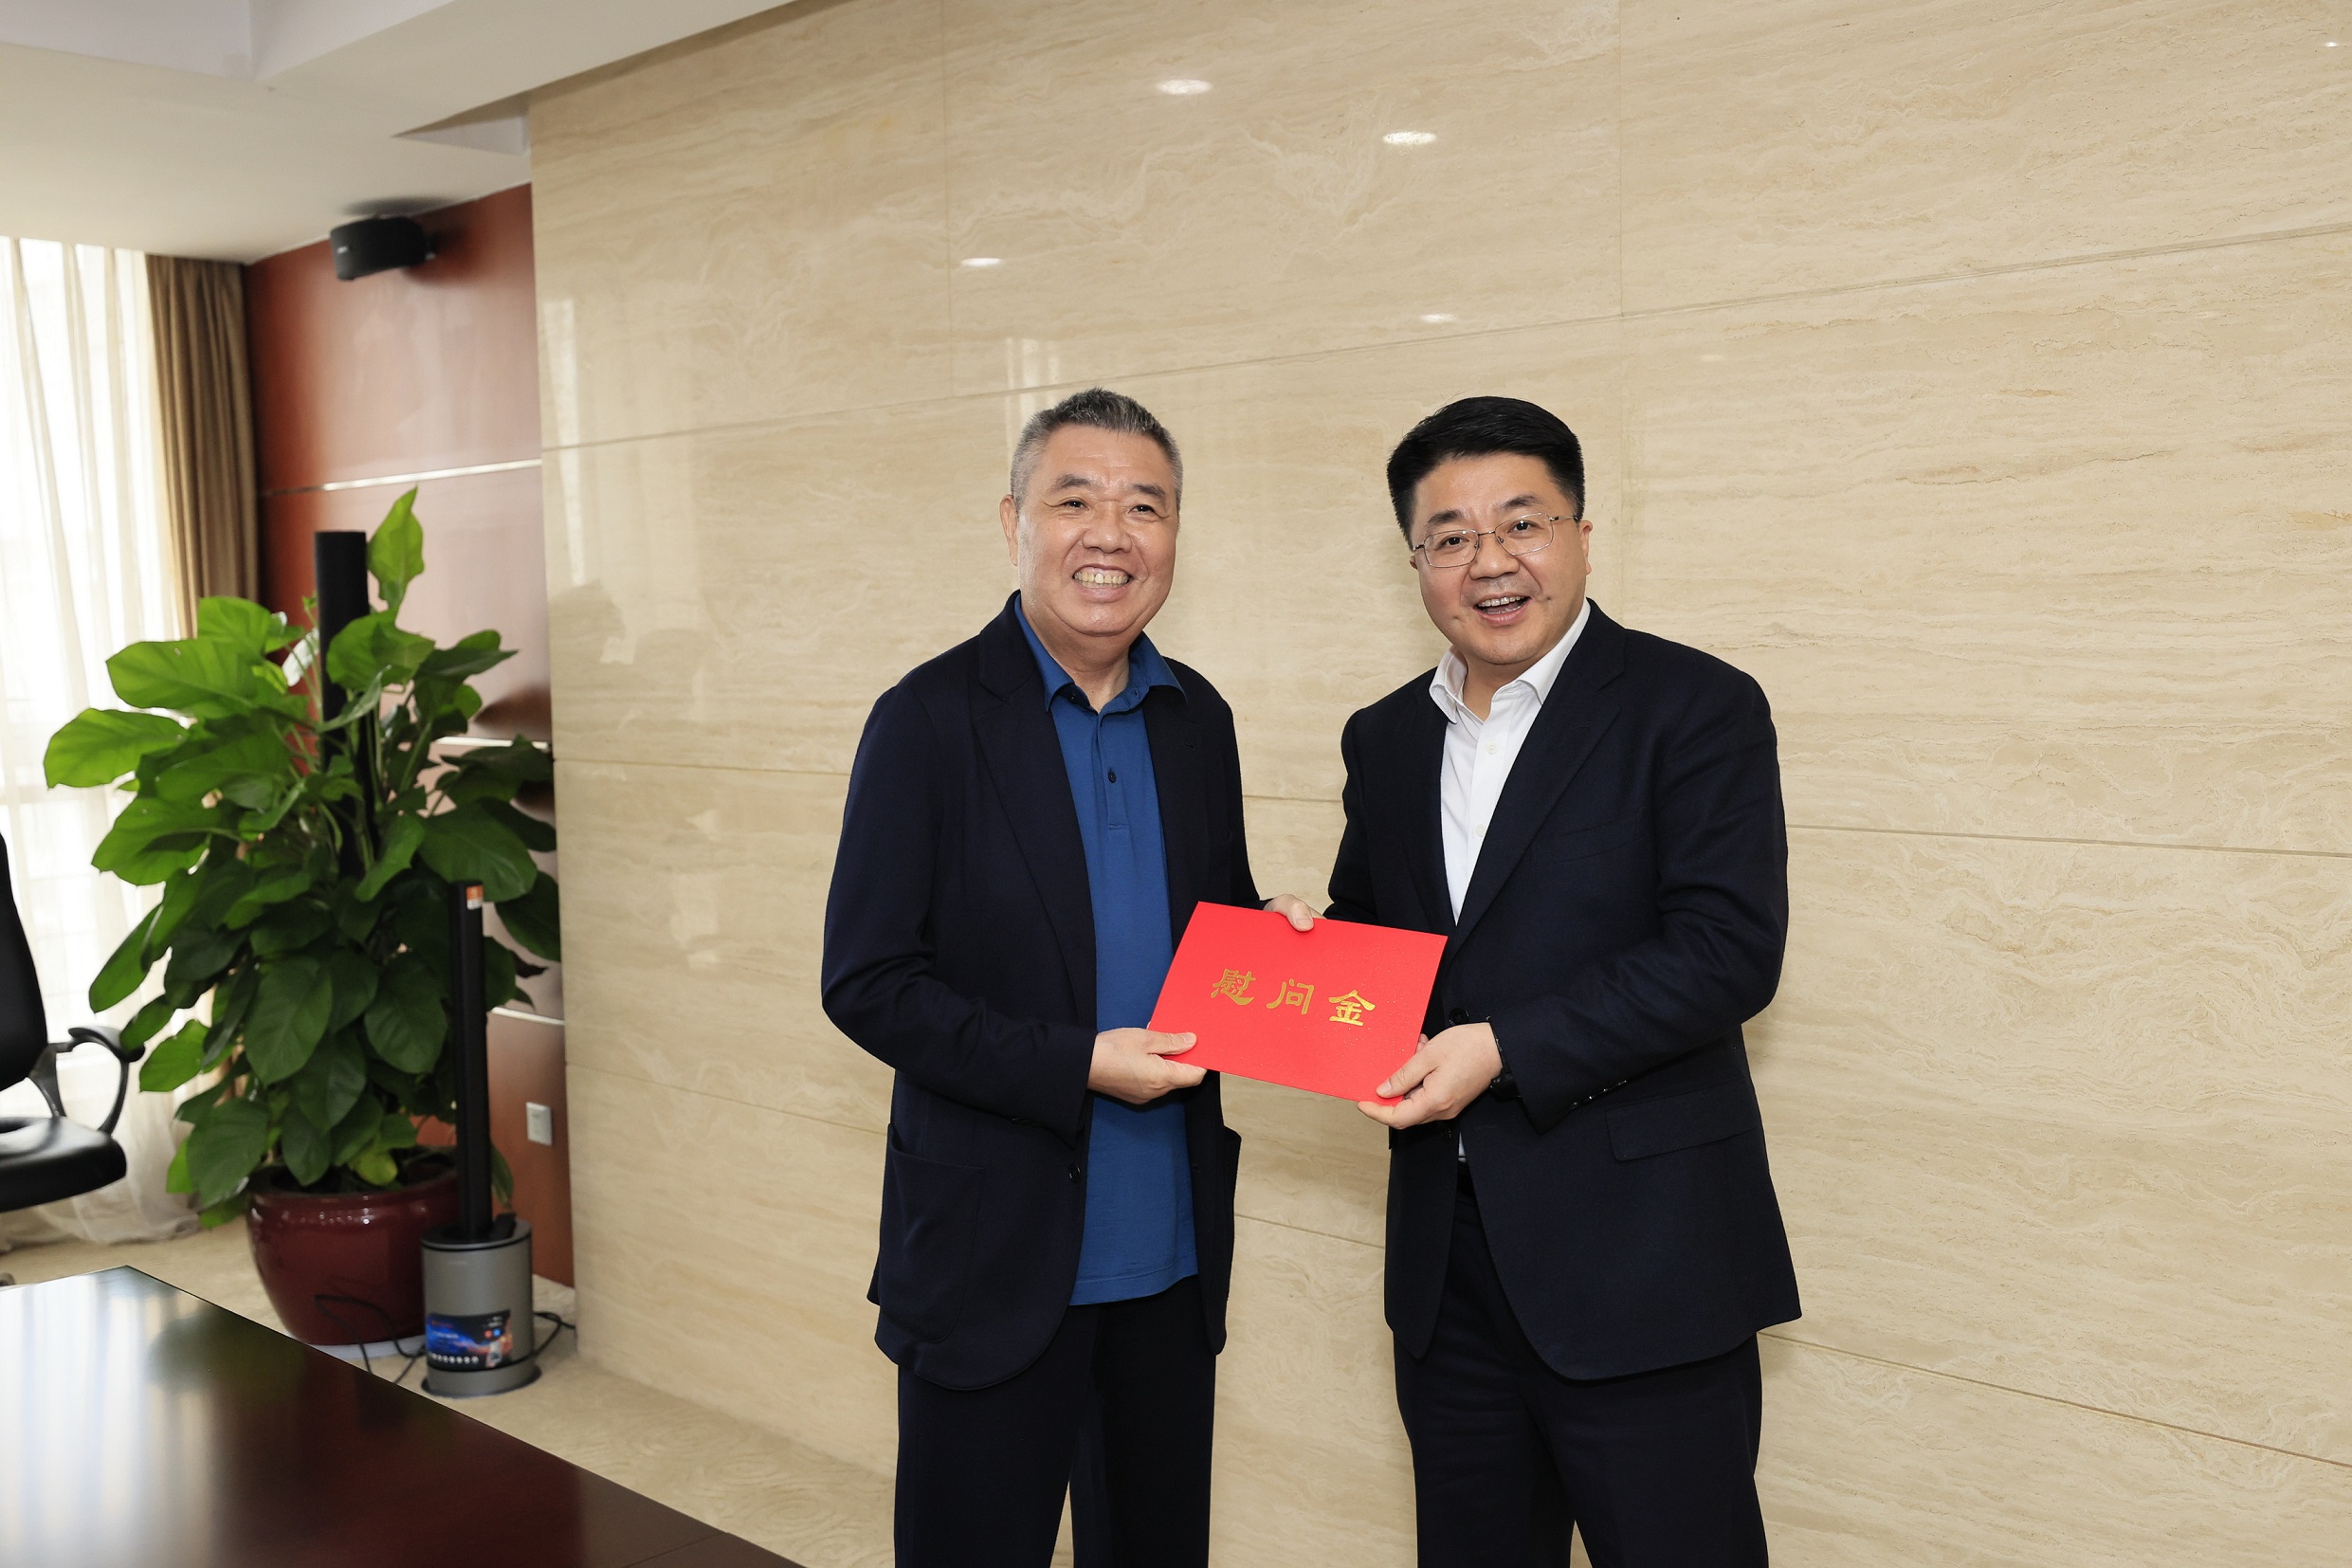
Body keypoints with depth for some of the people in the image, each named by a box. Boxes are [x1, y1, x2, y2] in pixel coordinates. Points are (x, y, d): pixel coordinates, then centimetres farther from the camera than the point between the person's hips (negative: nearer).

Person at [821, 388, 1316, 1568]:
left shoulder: (1198, 719, 7)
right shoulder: (931, 719, -11)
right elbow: (866, 983, -13)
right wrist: (1075, 1065, -20)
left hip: (1172, 1248, 5)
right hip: (995, 1251, -5)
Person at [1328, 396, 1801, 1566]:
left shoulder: (1695, 707, -7)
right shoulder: (1385, 738, 11)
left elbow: (1731, 953, -17)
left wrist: (1505, 1048, -22)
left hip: (1639, 1264, -5)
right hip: (1448, 1262, 6)